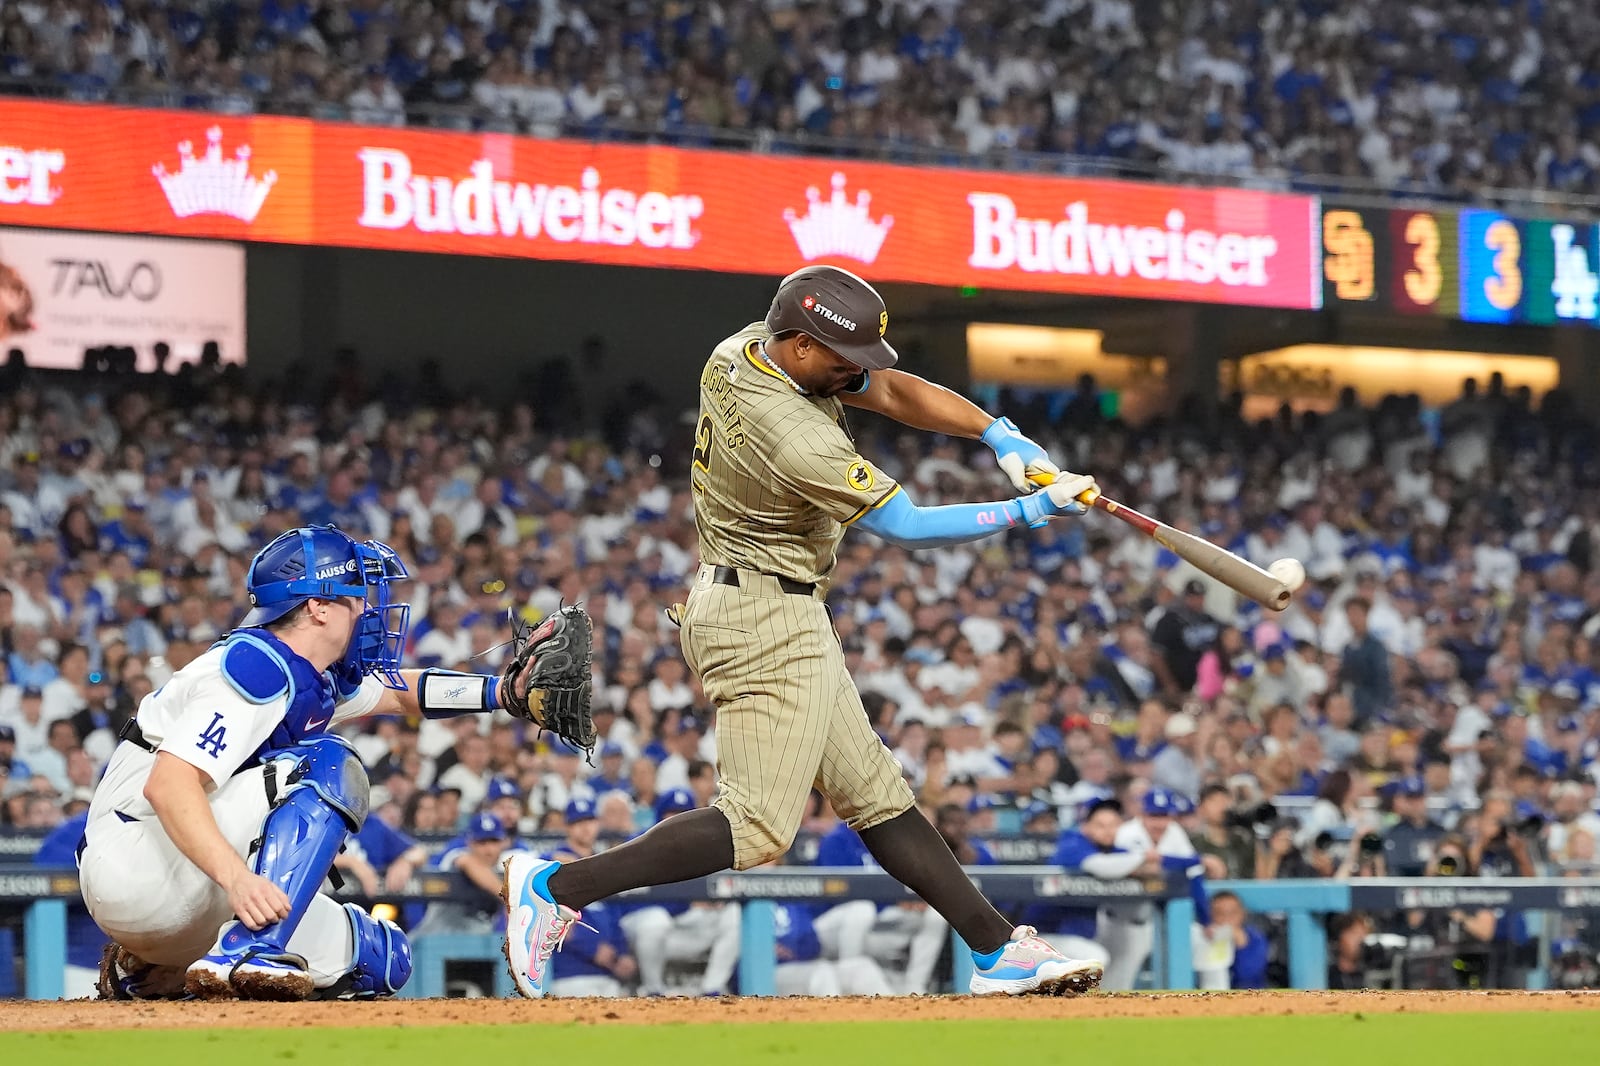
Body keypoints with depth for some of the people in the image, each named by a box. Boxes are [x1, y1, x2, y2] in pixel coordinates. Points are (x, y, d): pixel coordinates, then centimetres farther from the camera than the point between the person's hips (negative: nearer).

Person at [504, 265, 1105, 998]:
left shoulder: (748, 349, 0)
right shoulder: (790, 435, -27)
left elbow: (893, 391, 7)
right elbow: (906, 527, -20)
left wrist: (999, 435, -5)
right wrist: (1027, 512, -12)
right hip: (767, 616, -11)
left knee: (872, 792, 10)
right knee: (757, 827, -11)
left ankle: (999, 950, 13)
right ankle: (556, 887, -10)